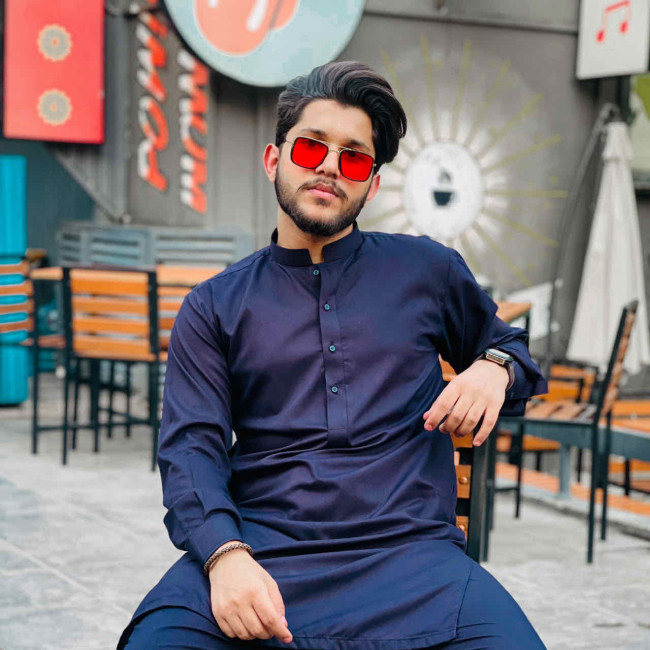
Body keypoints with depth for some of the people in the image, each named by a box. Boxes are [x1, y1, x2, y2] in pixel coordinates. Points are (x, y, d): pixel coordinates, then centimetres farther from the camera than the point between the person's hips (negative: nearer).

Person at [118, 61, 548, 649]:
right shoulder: (213, 308, 14)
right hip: (259, 550, 0)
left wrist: (494, 369, 5)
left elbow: (510, 346, 31)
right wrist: (224, 554, -17)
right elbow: (192, 446, 3)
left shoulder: (428, 271, 16)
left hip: (409, 550, 1)